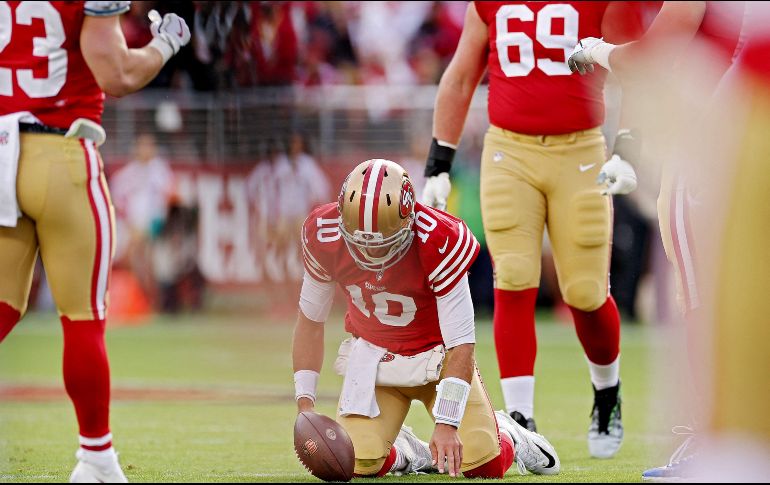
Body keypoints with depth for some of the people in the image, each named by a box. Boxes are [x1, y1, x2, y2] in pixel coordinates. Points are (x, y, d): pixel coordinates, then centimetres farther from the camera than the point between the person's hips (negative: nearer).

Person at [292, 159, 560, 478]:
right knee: (358, 462, -20)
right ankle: (406, 455, 16)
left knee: (484, 464, -15)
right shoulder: (323, 237, -21)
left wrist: (447, 424, -30)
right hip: (372, 354, 2)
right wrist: (305, 404, -11)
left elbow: (461, 345, -24)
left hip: (437, 355, -2)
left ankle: (506, 436, 23)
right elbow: (310, 322, -4)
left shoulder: (439, 242, -31)